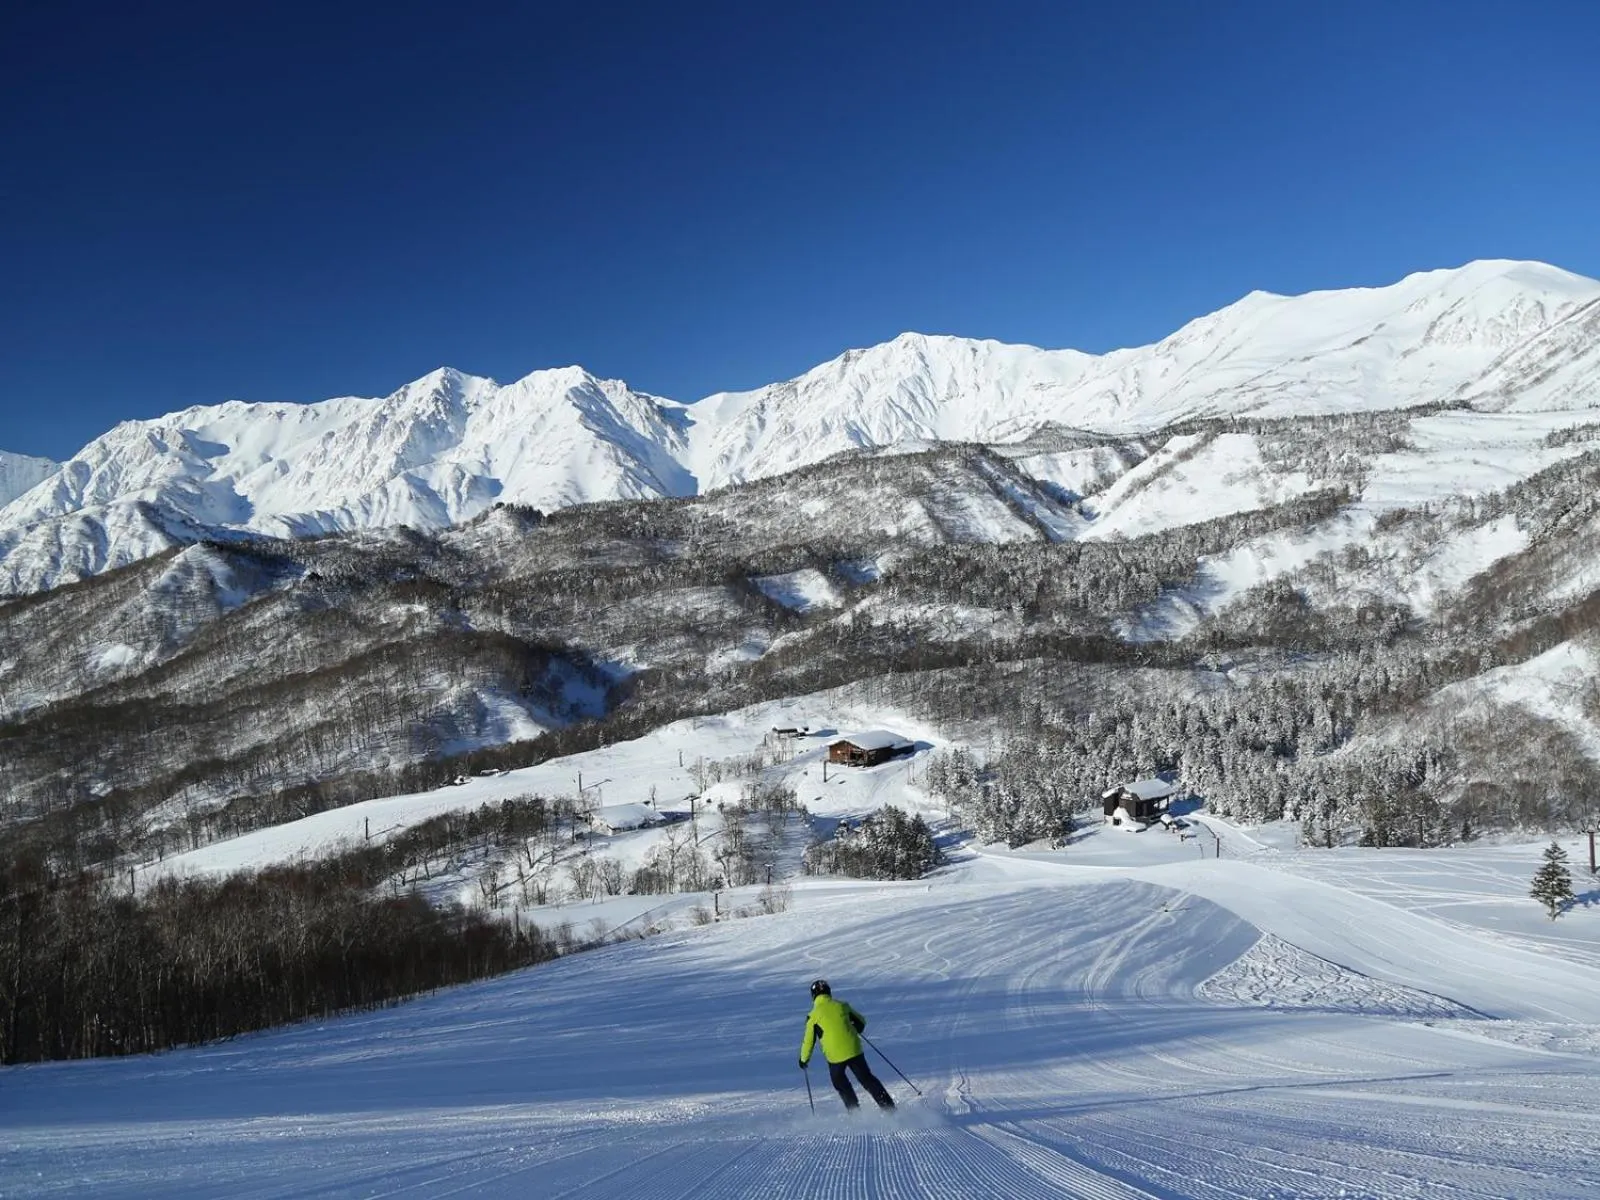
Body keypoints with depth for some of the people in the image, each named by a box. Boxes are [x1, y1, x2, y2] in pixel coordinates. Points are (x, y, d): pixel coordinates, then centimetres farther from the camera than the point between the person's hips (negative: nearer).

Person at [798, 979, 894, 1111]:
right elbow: (861, 1021, 17)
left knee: (841, 1085, 19)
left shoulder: (813, 1015, -3)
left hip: (835, 1056, -2)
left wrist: (804, 1059, 15)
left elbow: (809, 1041, 0)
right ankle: (889, 1108, 7)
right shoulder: (842, 1005, 6)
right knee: (868, 1079, 12)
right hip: (854, 1050, 3)